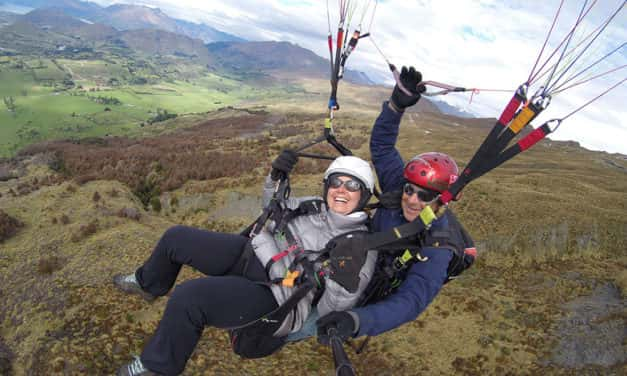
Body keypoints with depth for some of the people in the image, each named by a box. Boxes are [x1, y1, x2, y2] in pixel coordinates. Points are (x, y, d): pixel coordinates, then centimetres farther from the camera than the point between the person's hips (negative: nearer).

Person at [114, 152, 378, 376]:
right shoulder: (313, 206, 6)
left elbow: (330, 308, -11)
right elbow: (273, 207, 21)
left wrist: (343, 279, -30)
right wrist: (276, 177, 4)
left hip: (274, 296, -7)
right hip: (249, 254, 7)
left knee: (187, 298, -27)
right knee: (176, 237, 6)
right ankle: (149, 284, 40)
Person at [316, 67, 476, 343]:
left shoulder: (437, 250, -31)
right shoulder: (398, 188, -15)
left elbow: (410, 303, -40)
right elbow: (381, 146, -10)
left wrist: (358, 320, -58)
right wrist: (396, 105, -28)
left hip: (366, 298, -6)